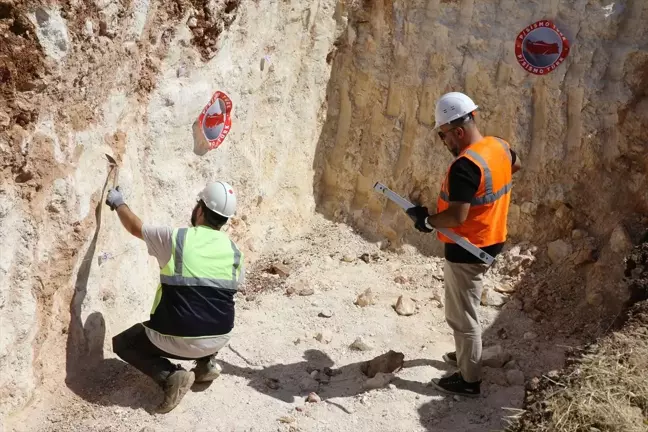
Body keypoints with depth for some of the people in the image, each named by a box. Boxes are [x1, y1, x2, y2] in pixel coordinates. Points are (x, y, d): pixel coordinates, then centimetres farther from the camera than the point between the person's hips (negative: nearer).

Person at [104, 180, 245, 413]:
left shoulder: (174, 238, -11)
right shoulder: (234, 252, -1)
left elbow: (135, 227, 6)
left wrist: (118, 203, 25)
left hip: (177, 340, -4)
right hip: (219, 339, 4)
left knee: (123, 343, 21)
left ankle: (170, 376, -1)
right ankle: (206, 362, 22)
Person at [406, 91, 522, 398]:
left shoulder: (465, 165, -28)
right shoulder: (499, 146, 0)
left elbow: (457, 216, -31)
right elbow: (515, 165, 24)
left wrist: (426, 220, -16)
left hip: (466, 250, -9)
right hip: (491, 241, 9)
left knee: (462, 315, 5)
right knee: (466, 307, 27)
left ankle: (469, 380, 18)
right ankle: (466, 354, 44)